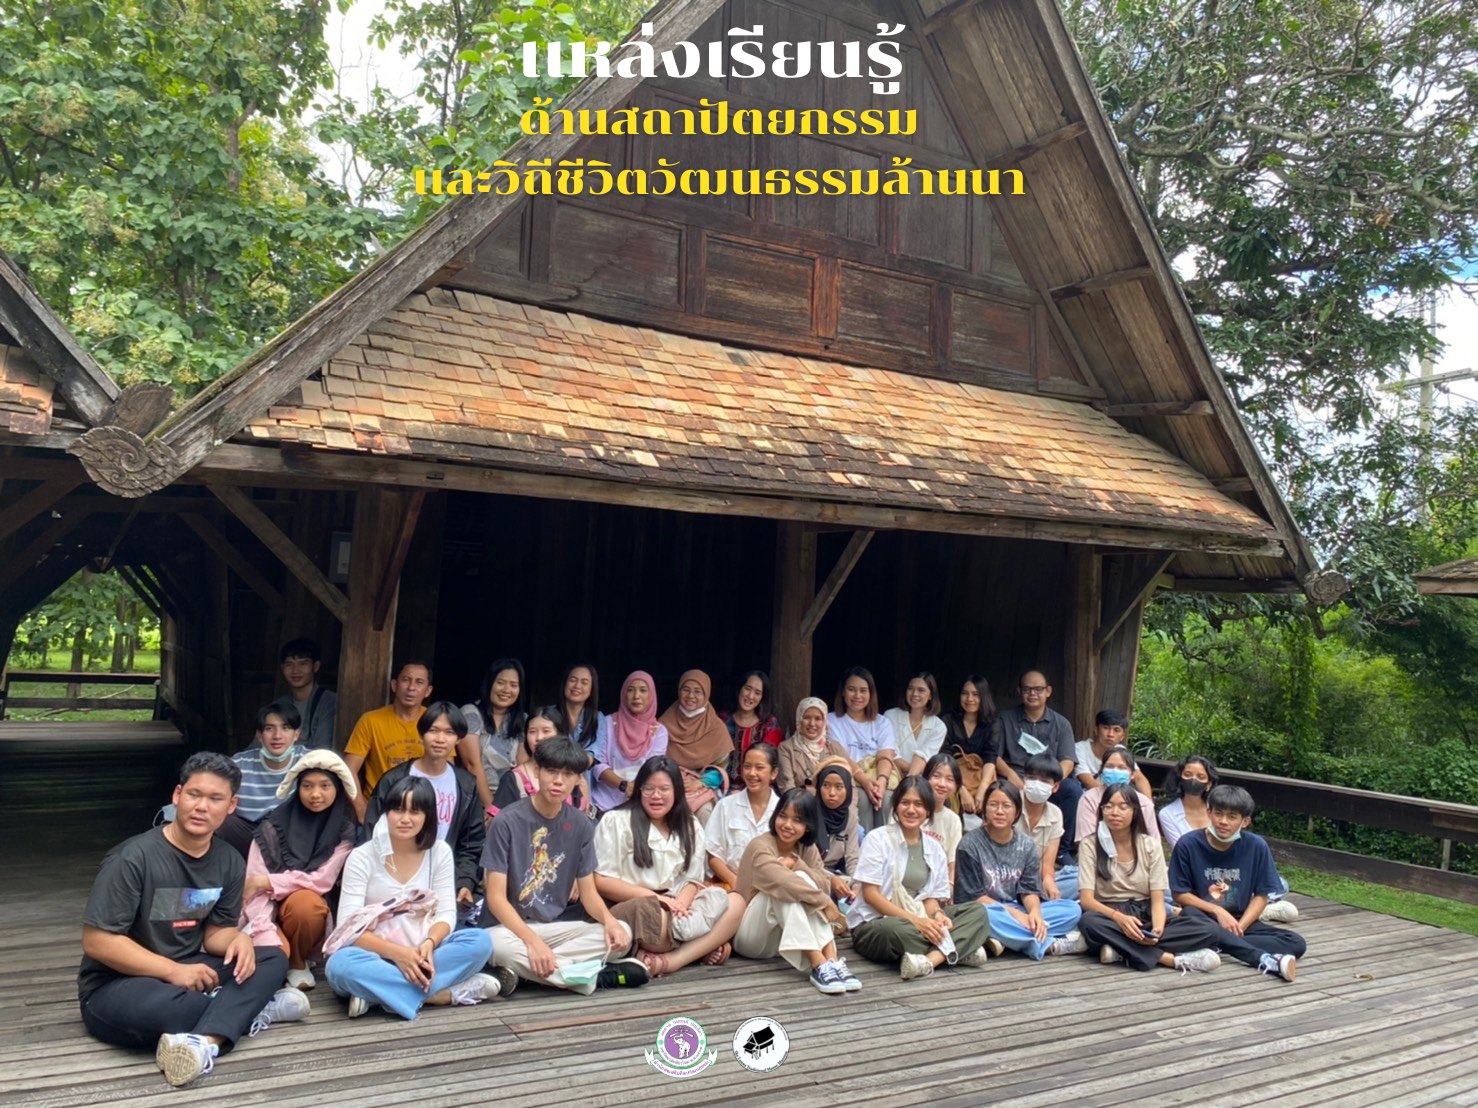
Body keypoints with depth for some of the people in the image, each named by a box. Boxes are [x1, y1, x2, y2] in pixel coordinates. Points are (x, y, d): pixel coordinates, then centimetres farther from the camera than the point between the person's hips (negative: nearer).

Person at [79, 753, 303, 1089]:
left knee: (274, 959, -15)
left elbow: (215, 932, 6)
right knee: (158, 1006, -40)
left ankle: (204, 1042, -36)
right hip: (114, 986, -6)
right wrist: (173, 971, -23)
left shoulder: (230, 863, 1)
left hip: (188, 974, 6)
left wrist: (239, 939, -19)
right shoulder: (134, 857, -18)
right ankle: (248, 1010, -14)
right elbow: (97, 941, -18)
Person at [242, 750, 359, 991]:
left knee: (305, 901, -33)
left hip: (309, 917, 1)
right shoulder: (273, 826, -9)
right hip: (270, 915, -1)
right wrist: (267, 938, -28)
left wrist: (268, 881, -17)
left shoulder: (345, 830, -6)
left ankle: (298, 962, -3)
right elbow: (253, 885, -15)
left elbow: (323, 880, -13)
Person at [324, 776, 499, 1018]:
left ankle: (378, 992, -26)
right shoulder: (362, 857, -7)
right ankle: (441, 993, -30)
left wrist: (429, 944, -26)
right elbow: (349, 927, -14)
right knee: (341, 964, -37)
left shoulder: (440, 852, 1)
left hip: (420, 953, 2)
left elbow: (446, 913, -3)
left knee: (480, 941, -24)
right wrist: (396, 953, -28)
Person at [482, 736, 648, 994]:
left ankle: (521, 968, -20)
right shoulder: (507, 822, -12)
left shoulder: (581, 826, 2)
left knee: (622, 934, -19)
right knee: (496, 944, -38)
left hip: (560, 927, 4)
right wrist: (532, 941, -29)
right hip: (514, 927, -4)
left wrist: (608, 919, -19)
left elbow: (588, 892, 5)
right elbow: (496, 897, -15)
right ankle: (593, 977, -25)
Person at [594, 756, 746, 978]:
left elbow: (691, 879, 11)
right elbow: (601, 881, -5)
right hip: (632, 908, -6)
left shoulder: (690, 827, 16)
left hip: (675, 908, 6)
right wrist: (655, 898, -14)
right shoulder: (616, 821, 0)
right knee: (653, 914, -41)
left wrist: (680, 903, -14)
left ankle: (668, 961, -29)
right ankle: (702, 948, -19)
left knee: (735, 903, -20)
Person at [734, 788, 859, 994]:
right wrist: (826, 903, -31)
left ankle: (832, 960, -33)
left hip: (781, 937, 5)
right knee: (785, 888, -31)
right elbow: (783, 881, -35)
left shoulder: (808, 848, 5)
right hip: (749, 935, -5)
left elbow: (822, 884, -11)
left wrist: (796, 864, -26)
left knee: (803, 879, -22)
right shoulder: (760, 846, -18)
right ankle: (818, 965, -41)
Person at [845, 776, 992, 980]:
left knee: (977, 911, -10)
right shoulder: (878, 839, -6)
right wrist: (914, 920, -19)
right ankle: (960, 950, -19)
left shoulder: (934, 848, 10)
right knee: (898, 930, -40)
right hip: (874, 924, -6)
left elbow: (931, 897, 10)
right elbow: (870, 894, -12)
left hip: (918, 921, 6)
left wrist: (936, 915, -14)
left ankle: (931, 959, -30)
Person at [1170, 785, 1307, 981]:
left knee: (1296, 943, -19)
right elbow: (1180, 894, -4)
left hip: (1241, 920, 2)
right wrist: (1217, 910, -16)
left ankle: (1224, 946, -27)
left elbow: (1261, 895, -1)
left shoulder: (1256, 847, -5)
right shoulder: (1188, 845, -9)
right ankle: (1266, 960, -39)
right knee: (1189, 914, -37)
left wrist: (1239, 927, -15)